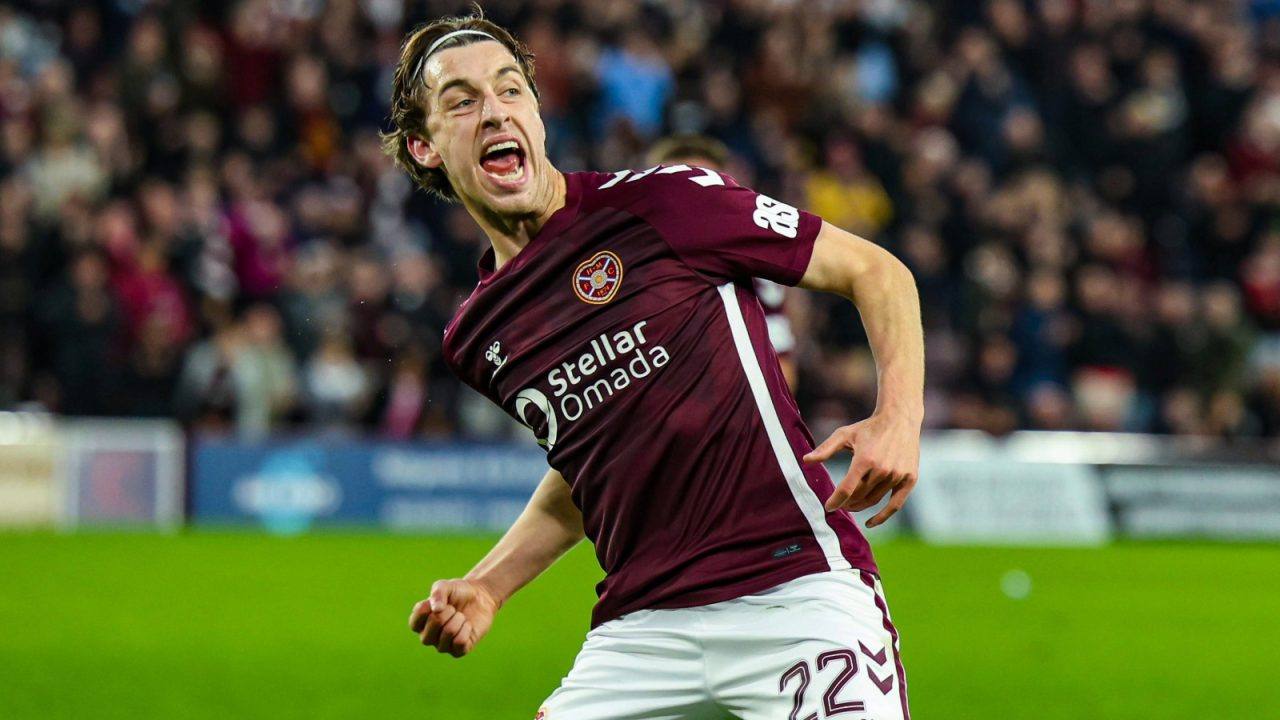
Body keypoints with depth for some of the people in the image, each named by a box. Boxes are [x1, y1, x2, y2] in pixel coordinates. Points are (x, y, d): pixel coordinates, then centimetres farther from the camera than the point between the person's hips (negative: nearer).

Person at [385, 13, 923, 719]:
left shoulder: (656, 202, -3)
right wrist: (487, 587, 16)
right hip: (641, 628, 5)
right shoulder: (474, 338, 14)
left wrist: (898, 417, -14)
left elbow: (876, 270, 2)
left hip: (792, 599, -5)